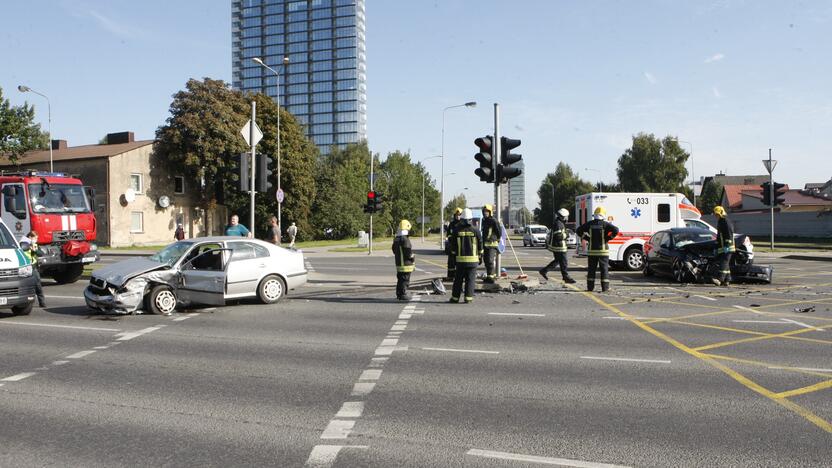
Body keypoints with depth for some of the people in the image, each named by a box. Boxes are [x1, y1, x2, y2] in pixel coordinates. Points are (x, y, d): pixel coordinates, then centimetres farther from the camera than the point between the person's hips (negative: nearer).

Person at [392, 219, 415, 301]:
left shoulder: (396, 239, 10)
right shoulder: (405, 239, -18)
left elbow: (394, 251, 18)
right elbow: (409, 252, -19)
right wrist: (413, 258, -3)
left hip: (398, 263, 9)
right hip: (406, 263, -9)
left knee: (400, 279, 16)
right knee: (405, 279, -3)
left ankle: (399, 294, 22)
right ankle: (403, 294, -1)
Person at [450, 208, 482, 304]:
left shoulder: (457, 231, -1)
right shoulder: (475, 231, -2)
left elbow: (453, 246, 3)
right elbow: (480, 245, 3)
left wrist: (454, 257, 12)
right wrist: (480, 256, 13)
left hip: (460, 259, 1)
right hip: (473, 259, -1)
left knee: (458, 279, 8)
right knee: (470, 279, 4)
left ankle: (455, 297, 12)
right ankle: (468, 298, 1)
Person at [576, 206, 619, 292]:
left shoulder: (589, 224, 2)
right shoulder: (605, 224, -6)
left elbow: (579, 231, 6)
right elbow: (616, 230, -18)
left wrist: (587, 238, 7)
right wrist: (608, 238, -8)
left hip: (592, 250, 2)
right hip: (603, 250, -2)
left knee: (591, 269, 9)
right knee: (604, 269, 4)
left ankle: (590, 287, 9)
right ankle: (605, 287, 3)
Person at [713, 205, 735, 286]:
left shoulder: (726, 221, -10)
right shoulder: (720, 222, 21)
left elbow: (729, 234, -19)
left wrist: (727, 245, -24)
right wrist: (717, 247, 26)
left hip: (727, 248, -10)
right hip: (722, 248, 10)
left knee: (724, 262, -17)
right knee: (726, 264, 11)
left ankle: (720, 279, -26)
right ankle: (726, 280, 14)